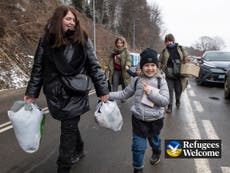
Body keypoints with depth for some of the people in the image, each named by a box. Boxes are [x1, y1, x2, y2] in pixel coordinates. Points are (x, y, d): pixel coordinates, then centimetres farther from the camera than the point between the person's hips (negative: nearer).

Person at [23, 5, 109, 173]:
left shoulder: (82, 39, -3)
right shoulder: (47, 40, 1)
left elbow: (94, 66, -2)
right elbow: (38, 68, 5)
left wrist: (102, 90, -3)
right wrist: (32, 93, 6)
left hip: (76, 93, -2)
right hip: (55, 94, 2)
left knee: (69, 129, 4)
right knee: (70, 126, 16)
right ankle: (79, 151, 43)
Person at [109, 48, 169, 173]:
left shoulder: (161, 81, -11)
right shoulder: (136, 80, -6)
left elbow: (165, 101, -16)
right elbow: (125, 93, 2)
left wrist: (150, 92, -26)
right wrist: (108, 95, -6)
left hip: (155, 120, 0)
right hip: (139, 119, 0)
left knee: (154, 140, 27)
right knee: (138, 146, 4)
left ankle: (157, 153, 61)